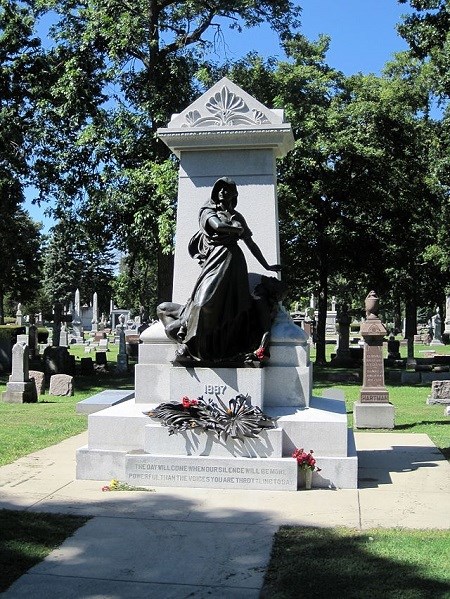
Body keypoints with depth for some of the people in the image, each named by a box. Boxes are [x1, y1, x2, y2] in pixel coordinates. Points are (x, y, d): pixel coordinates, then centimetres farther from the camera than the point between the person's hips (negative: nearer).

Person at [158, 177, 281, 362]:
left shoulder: (237, 216, 27)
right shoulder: (208, 210, 16)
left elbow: (251, 243, 29)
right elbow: (217, 225, -7)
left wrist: (267, 266, 28)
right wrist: (237, 229, 8)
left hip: (234, 262, 3)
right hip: (215, 259, -3)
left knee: (232, 306, -13)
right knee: (206, 299, -21)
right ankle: (187, 342, -15)